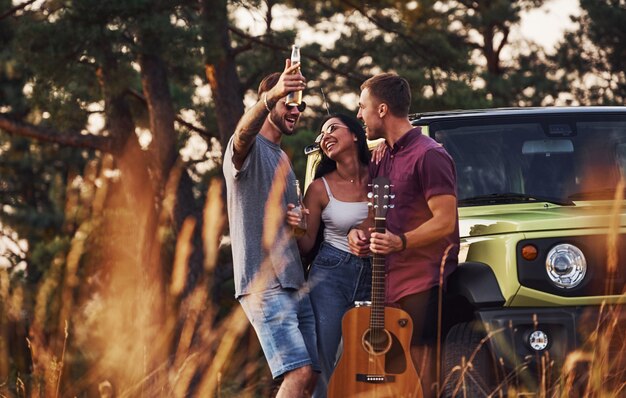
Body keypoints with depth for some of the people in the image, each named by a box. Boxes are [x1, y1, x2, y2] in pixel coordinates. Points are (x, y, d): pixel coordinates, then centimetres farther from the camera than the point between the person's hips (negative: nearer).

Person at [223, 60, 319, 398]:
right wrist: (272, 96, -50)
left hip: (295, 284, 9)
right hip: (264, 285, -9)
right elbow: (243, 131, -31)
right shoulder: (249, 148, -4)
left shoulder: (282, 158, 23)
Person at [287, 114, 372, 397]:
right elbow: (306, 246, 4)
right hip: (330, 276, -2)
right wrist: (297, 229, -20)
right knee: (322, 363, -9)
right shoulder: (320, 188, -2)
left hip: (373, 278, 2)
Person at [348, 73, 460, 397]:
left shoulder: (428, 156, -9)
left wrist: (400, 241, -28)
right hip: (389, 282, 9)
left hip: (421, 285, -9)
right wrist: (357, 231, 5)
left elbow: (445, 221, -15)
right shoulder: (382, 158, 18)